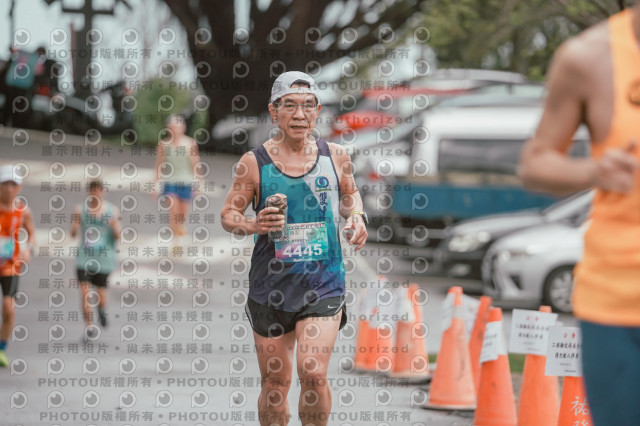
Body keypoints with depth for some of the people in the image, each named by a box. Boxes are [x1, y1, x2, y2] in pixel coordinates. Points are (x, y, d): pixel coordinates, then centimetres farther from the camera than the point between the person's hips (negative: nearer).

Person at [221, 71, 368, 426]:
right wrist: (253, 225, -16)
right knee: (275, 381, 7)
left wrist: (356, 217, 1)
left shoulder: (335, 157, 2)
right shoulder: (253, 163, -4)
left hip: (323, 282, 0)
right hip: (271, 285, 0)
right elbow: (228, 215, 5)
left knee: (313, 373, -16)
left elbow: (349, 194, 22)